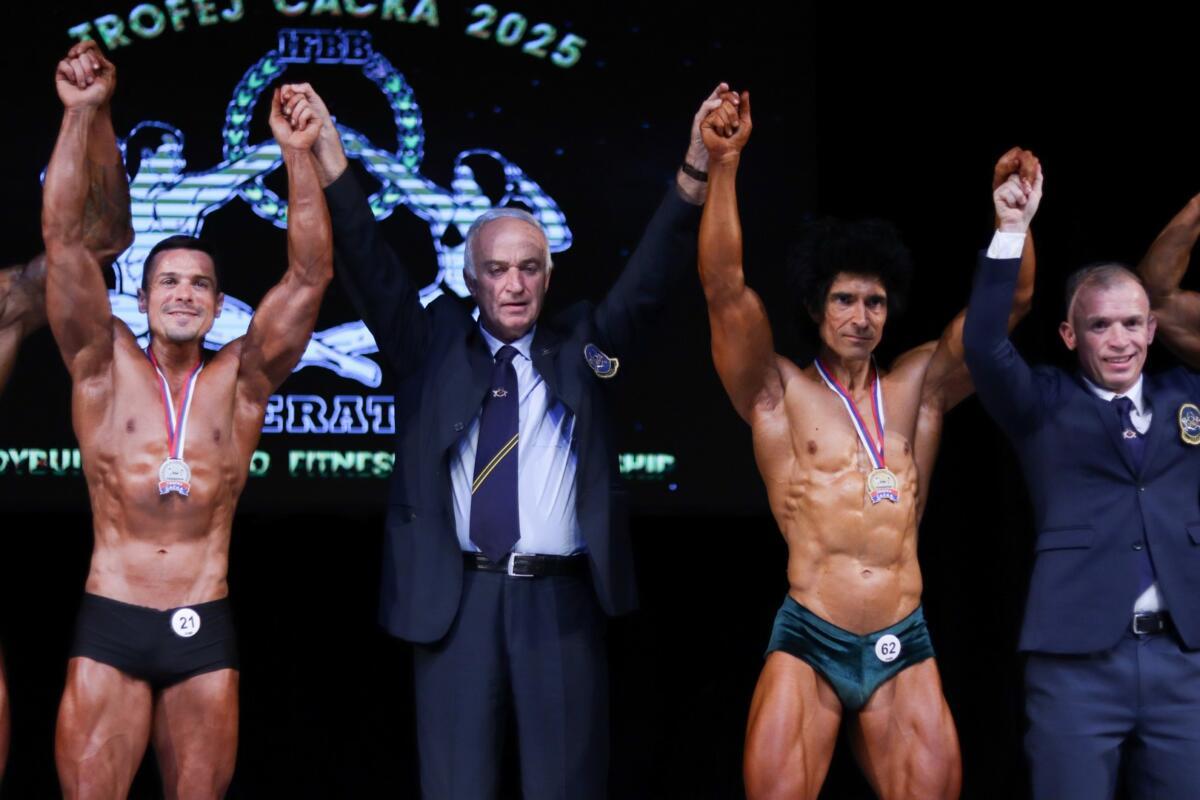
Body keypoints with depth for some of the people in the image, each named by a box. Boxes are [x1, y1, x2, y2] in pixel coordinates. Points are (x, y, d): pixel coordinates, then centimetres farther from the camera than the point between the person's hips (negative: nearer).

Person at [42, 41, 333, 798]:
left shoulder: (241, 380, 5)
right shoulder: (104, 365, 4)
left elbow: (311, 275, -4)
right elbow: (64, 238, -5)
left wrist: (298, 155, -14)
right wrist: (83, 114, -14)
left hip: (206, 629, 1)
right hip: (109, 626, -1)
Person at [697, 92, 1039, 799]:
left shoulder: (919, 388, 14)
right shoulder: (779, 393, 5)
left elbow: (1010, 302, 8)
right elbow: (725, 289, -8)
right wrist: (724, 164, -18)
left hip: (904, 646, 3)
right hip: (808, 641, -3)